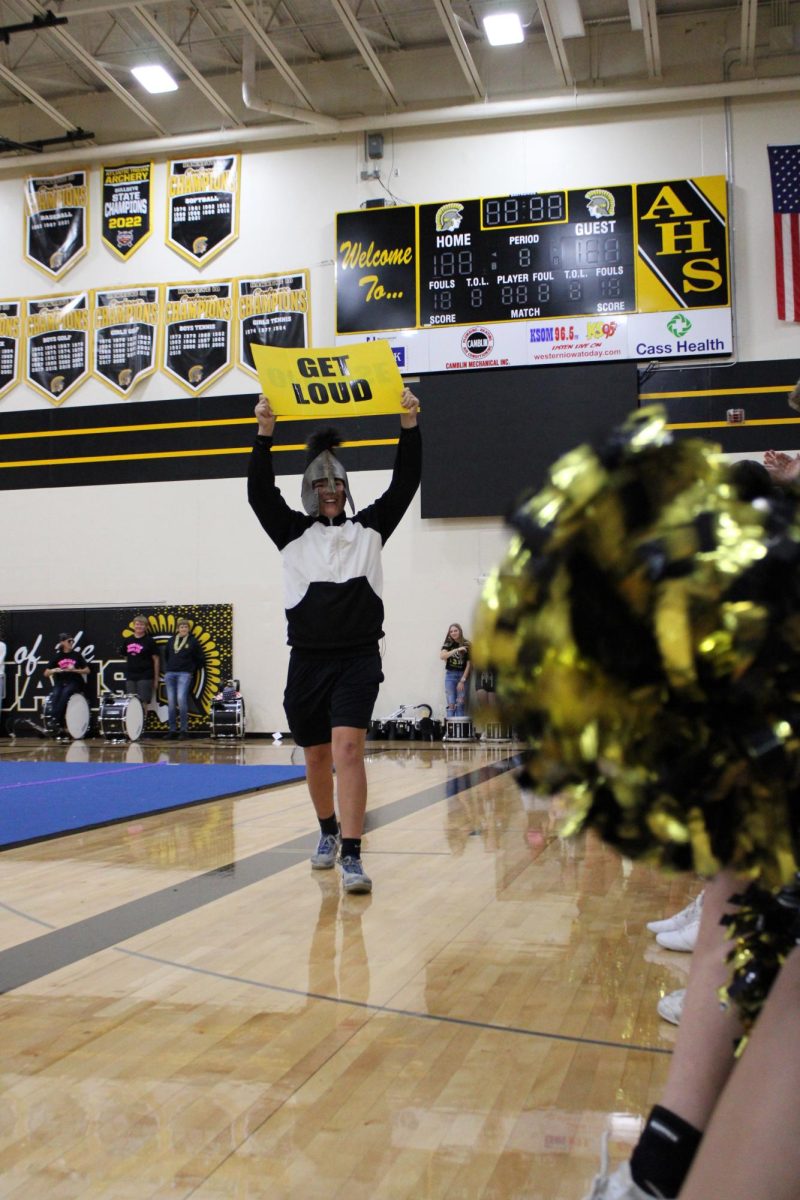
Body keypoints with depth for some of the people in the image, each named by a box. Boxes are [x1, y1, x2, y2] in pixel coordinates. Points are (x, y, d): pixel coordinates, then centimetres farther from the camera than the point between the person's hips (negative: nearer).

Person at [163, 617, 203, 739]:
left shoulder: (193, 641, 4)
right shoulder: (171, 641, 14)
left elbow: (199, 659, 8)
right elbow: (166, 656, 26)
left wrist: (192, 670, 5)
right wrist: (166, 669, 15)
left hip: (184, 674, -4)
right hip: (170, 674, 4)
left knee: (181, 699, -18)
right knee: (171, 702, 2)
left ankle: (184, 729, -11)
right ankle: (172, 730, 8)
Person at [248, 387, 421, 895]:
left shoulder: (370, 526, 10)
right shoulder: (293, 532, 8)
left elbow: (405, 483, 1)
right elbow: (260, 492, -6)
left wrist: (409, 425, -9)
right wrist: (265, 433, -16)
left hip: (359, 658, -2)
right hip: (309, 659, 2)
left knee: (348, 746, -18)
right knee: (317, 756, 13)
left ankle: (352, 856, -20)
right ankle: (329, 832, 38)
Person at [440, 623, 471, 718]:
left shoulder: (467, 645, -2)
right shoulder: (448, 644, 2)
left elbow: (469, 664, -4)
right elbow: (442, 656, -17)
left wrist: (462, 680, -10)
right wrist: (457, 650, -27)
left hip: (463, 675, -1)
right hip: (450, 675, 1)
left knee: (460, 703, -1)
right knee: (451, 703, -5)